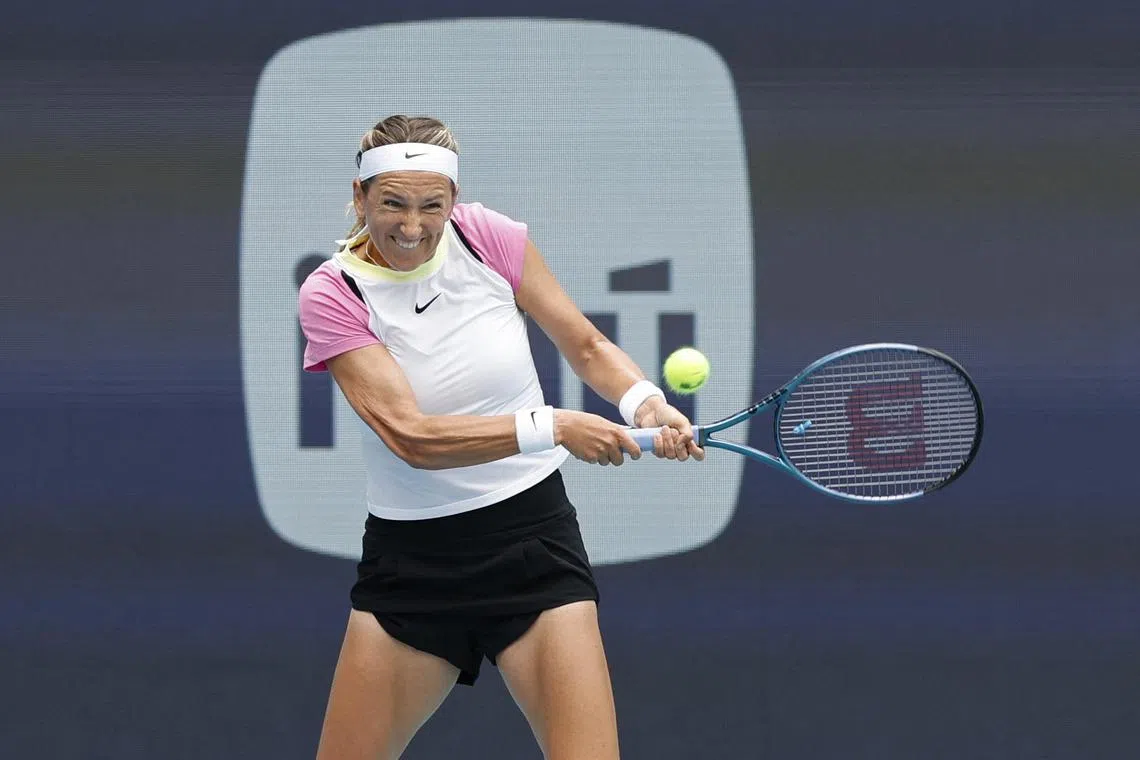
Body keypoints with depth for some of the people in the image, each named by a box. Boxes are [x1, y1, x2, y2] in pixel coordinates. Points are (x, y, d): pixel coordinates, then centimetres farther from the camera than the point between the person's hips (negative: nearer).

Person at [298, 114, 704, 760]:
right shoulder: (332, 294, -10)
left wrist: (645, 401, -16)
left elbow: (588, 348, 6)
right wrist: (552, 426, -29)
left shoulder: (489, 236, -5)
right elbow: (411, 437, -21)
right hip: (412, 556, 0)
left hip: (533, 538, 0)